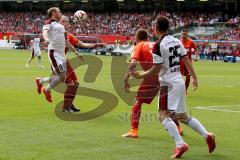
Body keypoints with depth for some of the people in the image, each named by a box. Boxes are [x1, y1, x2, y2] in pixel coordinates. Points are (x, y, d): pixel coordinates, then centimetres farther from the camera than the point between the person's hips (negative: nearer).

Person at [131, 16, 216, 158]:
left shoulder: (158, 45, -13)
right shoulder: (177, 41, 9)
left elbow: (156, 70, -14)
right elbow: (186, 60, 9)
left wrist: (140, 75, -3)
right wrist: (194, 78, 14)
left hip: (169, 83, -8)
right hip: (180, 82, 8)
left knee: (164, 115, -12)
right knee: (182, 116, 19)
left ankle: (180, 144, -26)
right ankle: (207, 135, 11)